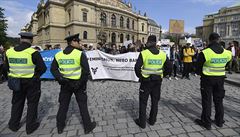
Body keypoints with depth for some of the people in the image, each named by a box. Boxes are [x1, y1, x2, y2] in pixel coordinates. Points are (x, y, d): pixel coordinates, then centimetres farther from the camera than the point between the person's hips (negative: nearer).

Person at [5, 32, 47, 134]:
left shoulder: (9, 52, -3)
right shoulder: (33, 52, -18)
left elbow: (7, 67, 6)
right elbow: (43, 68, -17)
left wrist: (17, 74, 13)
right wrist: (35, 74, 0)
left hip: (16, 81, 4)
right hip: (31, 82, -4)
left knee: (17, 103, 22)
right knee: (32, 103, 12)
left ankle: (14, 125, 35)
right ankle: (30, 126, 21)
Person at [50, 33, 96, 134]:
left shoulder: (58, 54, 3)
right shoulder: (80, 54, -13)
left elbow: (53, 69, 0)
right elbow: (86, 70, -19)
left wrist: (60, 78, -9)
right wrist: (82, 82, -9)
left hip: (65, 84, 4)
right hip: (78, 83, -4)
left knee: (63, 105, 19)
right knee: (83, 105, 9)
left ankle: (60, 126, 33)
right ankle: (87, 126, 22)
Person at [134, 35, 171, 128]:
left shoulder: (144, 53, -15)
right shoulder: (163, 54, -2)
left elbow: (137, 67, -19)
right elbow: (169, 66, 5)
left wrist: (139, 76, -2)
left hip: (146, 81, -3)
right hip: (157, 81, 4)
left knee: (143, 102, 11)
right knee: (155, 101, 19)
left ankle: (142, 122, 21)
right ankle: (152, 120, 33)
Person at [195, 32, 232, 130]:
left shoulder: (205, 53, -18)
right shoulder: (227, 53, -4)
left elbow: (198, 67, -10)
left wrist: (201, 73, 10)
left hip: (207, 78, -4)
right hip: (220, 78, 4)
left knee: (207, 101, 7)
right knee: (218, 100, 18)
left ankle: (206, 122, 16)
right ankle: (219, 121, 32)